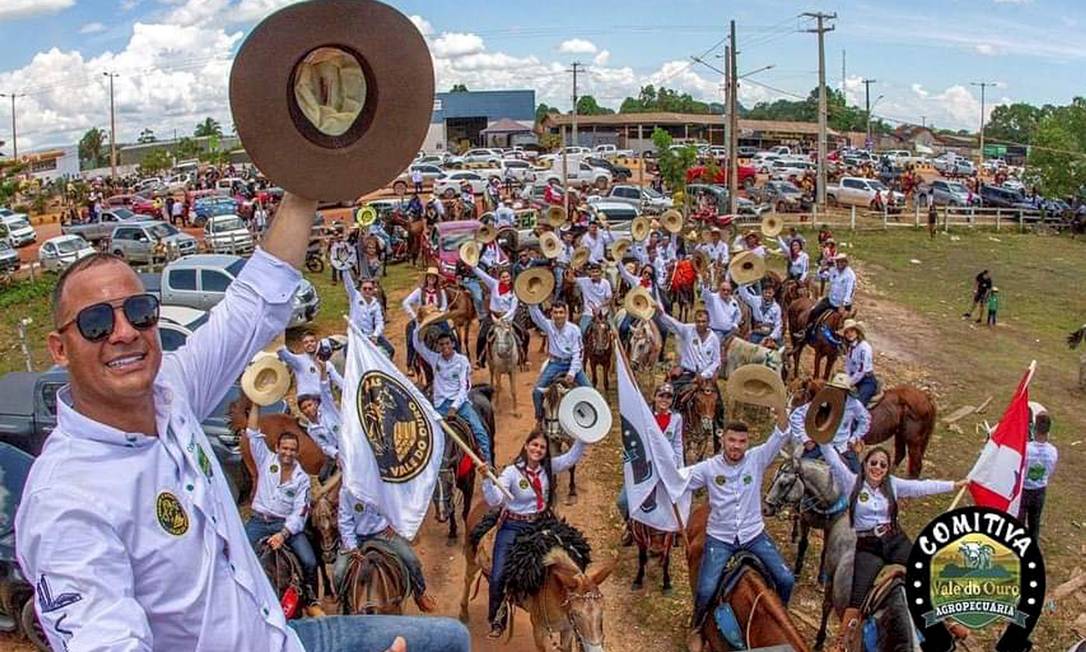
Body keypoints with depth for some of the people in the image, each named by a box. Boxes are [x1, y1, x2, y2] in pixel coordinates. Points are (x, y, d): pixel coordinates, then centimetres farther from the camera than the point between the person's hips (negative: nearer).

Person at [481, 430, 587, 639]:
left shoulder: (549, 468, -2)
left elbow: (573, 457, -4)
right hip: (513, 527, -3)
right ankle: (497, 621, 17)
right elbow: (494, 500, -23)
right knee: (498, 576, -4)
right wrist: (487, 479, -40)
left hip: (540, 525, 3)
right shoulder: (512, 472, -15)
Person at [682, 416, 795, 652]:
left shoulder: (757, 459, -7)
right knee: (706, 590, -14)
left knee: (786, 579, -4)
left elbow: (777, 439, -23)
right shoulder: (709, 467, -7)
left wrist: (781, 418, -41)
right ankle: (696, 629, 17)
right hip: (720, 538, -2)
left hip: (754, 534, 2)